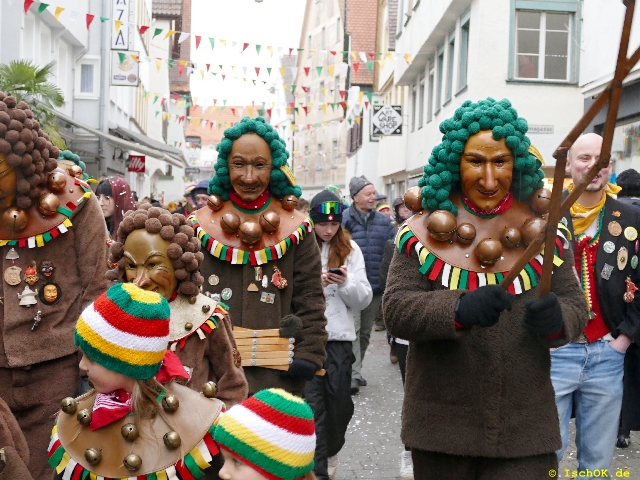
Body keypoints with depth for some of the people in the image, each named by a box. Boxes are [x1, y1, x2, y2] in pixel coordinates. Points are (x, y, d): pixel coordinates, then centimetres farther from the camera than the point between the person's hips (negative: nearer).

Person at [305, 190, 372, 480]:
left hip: (339, 336, 2)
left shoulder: (350, 249, 5)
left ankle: (331, 451, 36)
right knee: (312, 403, 0)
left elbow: (364, 298, 4)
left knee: (340, 401, 9)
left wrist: (346, 283, -14)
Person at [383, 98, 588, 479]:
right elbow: (395, 309, -10)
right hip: (441, 424, -1)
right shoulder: (427, 229, -3)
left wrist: (556, 319, -20)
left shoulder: (542, 230, 4)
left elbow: (576, 308, 4)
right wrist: (459, 310, -28)